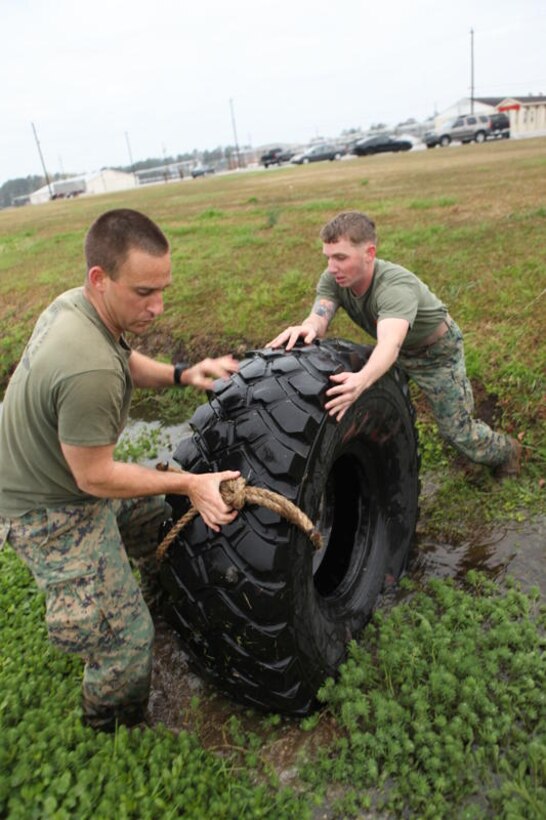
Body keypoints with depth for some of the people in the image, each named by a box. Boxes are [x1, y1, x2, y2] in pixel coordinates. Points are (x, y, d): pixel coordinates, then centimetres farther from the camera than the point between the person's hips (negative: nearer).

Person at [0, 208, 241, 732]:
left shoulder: (72, 304, -8)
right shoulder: (89, 371, -38)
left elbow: (125, 361, 10)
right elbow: (95, 478, -27)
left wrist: (182, 375, -6)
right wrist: (189, 483, -22)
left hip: (44, 470, 9)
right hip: (51, 514, -9)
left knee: (165, 511, 24)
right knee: (124, 635, 1)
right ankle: (114, 729, 29)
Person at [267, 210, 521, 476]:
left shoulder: (397, 286, -41)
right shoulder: (333, 280, -22)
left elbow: (390, 343, -57)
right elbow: (319, 317, -37)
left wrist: (362, 380, -78)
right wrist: (306, 328, -63)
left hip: (437, 351, -5)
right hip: (397, 353, 6)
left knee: (457, 430, 1)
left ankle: (506, 451, 31)